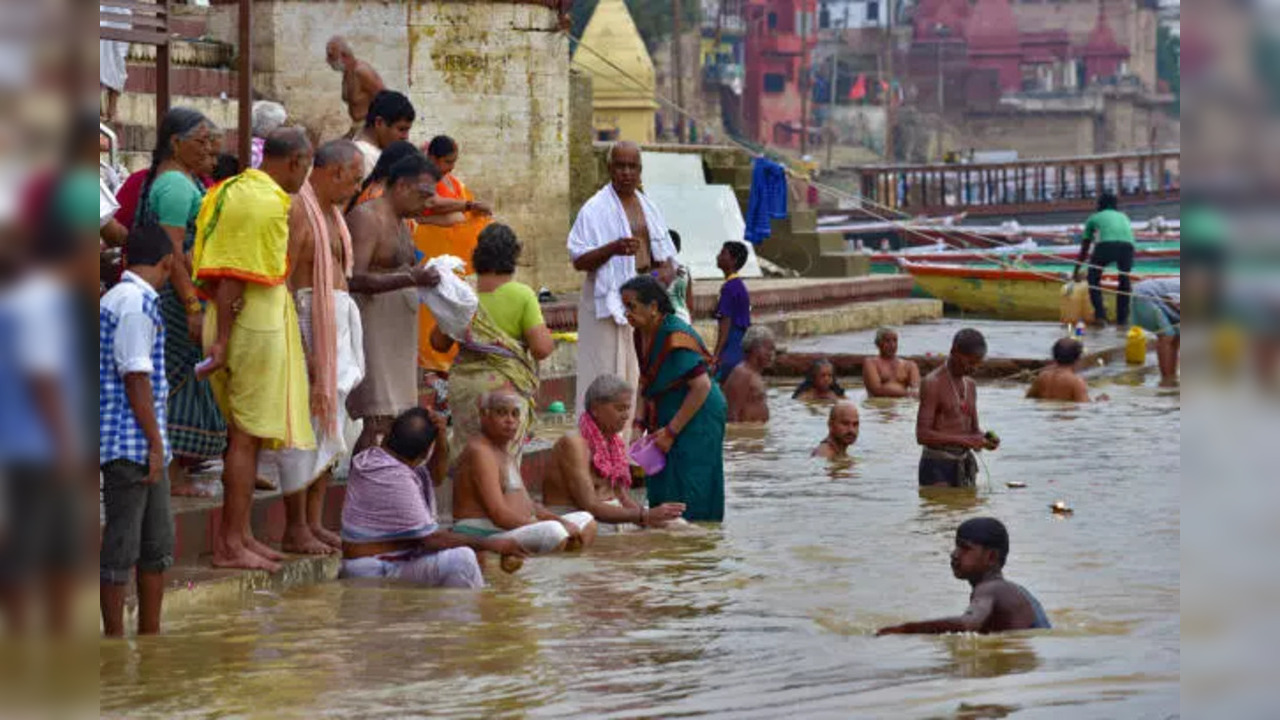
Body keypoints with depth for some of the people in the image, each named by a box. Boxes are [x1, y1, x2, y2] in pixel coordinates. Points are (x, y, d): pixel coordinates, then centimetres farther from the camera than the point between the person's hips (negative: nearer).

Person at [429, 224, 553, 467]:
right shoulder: (522, 295, -9)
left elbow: (439, 343, 8)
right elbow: (541, 348, -13)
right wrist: (549, 339, 8)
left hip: (464, 384, 3)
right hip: (507, 386, -3)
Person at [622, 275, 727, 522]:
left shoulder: (675, 337, -24)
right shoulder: (642, 334, 3)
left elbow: (702, 386, -25)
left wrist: (671, 431, -21)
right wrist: (639, 422, 3)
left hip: (697, 420, -9)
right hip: (665, 417, 9)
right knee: (660, 491, 9)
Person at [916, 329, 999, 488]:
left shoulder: (970, 385, 15)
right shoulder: (933, 383, -9)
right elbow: (922, 435, -16)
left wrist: (984, 439, -2)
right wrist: (964, 440, -24)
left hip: (963, 465, 7)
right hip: (938, 464, -7)